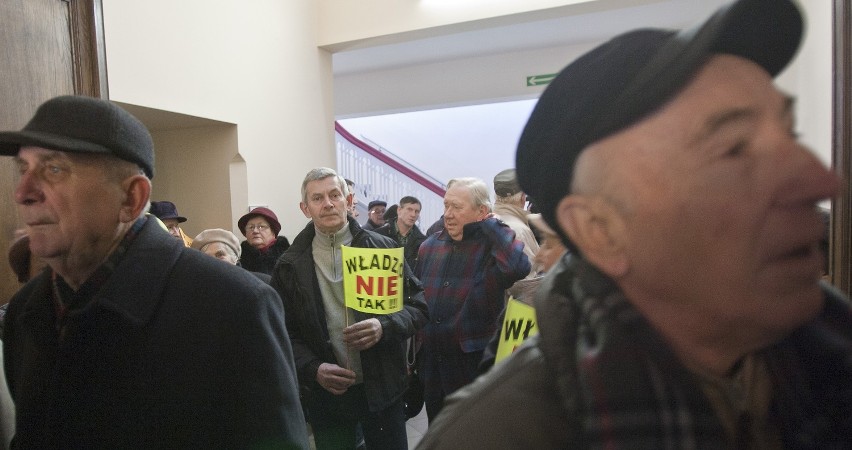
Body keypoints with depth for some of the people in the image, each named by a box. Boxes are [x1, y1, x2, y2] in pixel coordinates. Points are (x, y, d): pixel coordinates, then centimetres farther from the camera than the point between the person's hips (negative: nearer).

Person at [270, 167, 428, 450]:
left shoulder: (381, 248, -4)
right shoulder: (291, 265, -2)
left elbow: (418, 305, -2)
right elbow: (283, 332, 0)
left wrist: (385, 326, -20)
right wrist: (313, 369, -15)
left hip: (382, 387, 0)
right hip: (326, 393, 1)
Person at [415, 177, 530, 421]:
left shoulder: (493, 246, -13)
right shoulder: (430, 246, 2)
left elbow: (518, 267, -38)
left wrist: (490, 224, -23)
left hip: (474, 363, -5)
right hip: (431, 363, 5)